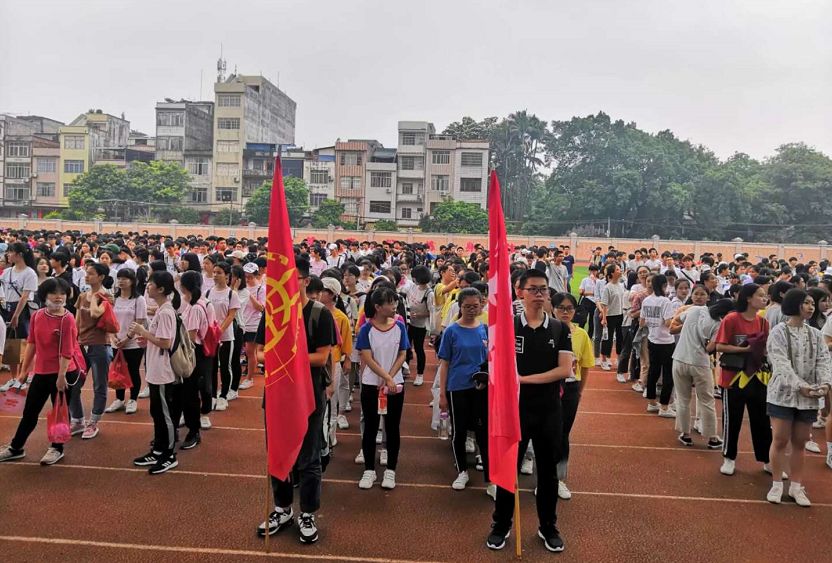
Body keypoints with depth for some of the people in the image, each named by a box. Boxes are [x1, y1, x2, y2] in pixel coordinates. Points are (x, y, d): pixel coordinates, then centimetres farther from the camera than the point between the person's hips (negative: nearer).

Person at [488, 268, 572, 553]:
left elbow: (565, 370, -10)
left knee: (548, 470, 14)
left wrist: (525, 378, -16)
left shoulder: (560, 329, 0)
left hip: (550, 411, 1)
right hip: (515, 409, -1)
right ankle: (501, 525, 27)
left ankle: (548, 527, 31)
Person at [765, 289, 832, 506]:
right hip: (783, 394, -4)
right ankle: (777, 485, 13)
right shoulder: (778, 332, -5)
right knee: (780, 440, 0)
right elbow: (781, 364, -15)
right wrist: (800, 386, -25)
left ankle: (796, 486, 21)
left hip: (809, 398, 4)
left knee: (800, 442, 11)